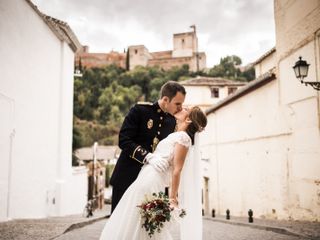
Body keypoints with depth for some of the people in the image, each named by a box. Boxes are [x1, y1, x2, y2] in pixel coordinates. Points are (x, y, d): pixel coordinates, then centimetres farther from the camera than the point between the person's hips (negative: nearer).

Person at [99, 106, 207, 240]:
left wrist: (172, 197, -15)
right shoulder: (175, 135, 18)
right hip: (145, 179, 9)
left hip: (151, 181, -9)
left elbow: (177, 170, -14)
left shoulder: (183, 136, -10)